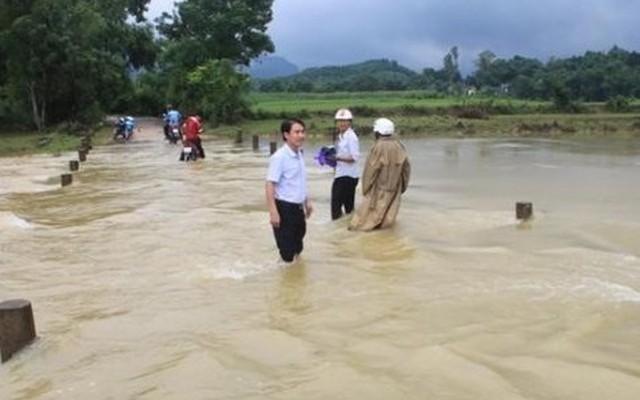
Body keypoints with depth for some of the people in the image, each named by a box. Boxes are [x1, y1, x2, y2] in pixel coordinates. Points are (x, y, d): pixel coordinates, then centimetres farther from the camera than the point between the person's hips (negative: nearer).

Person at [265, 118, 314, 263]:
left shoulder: (299, 154, 7)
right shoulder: (279, 157, -17)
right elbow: (270, 185, -21)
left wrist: (307, 202, 22)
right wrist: (273, 212, -25)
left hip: (298, 208, 8)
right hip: (285, 208, -8)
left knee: (297, 248, 18)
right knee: (287, 252, 0)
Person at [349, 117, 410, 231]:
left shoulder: (379, 147, -22)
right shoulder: (398, 146, -3)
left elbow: (371, 170, -18)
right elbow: (406, 167, 5)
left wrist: (365, 188, -5)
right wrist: (402, 185, 17)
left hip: (379, 189, -5)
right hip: (394, 188, 5)